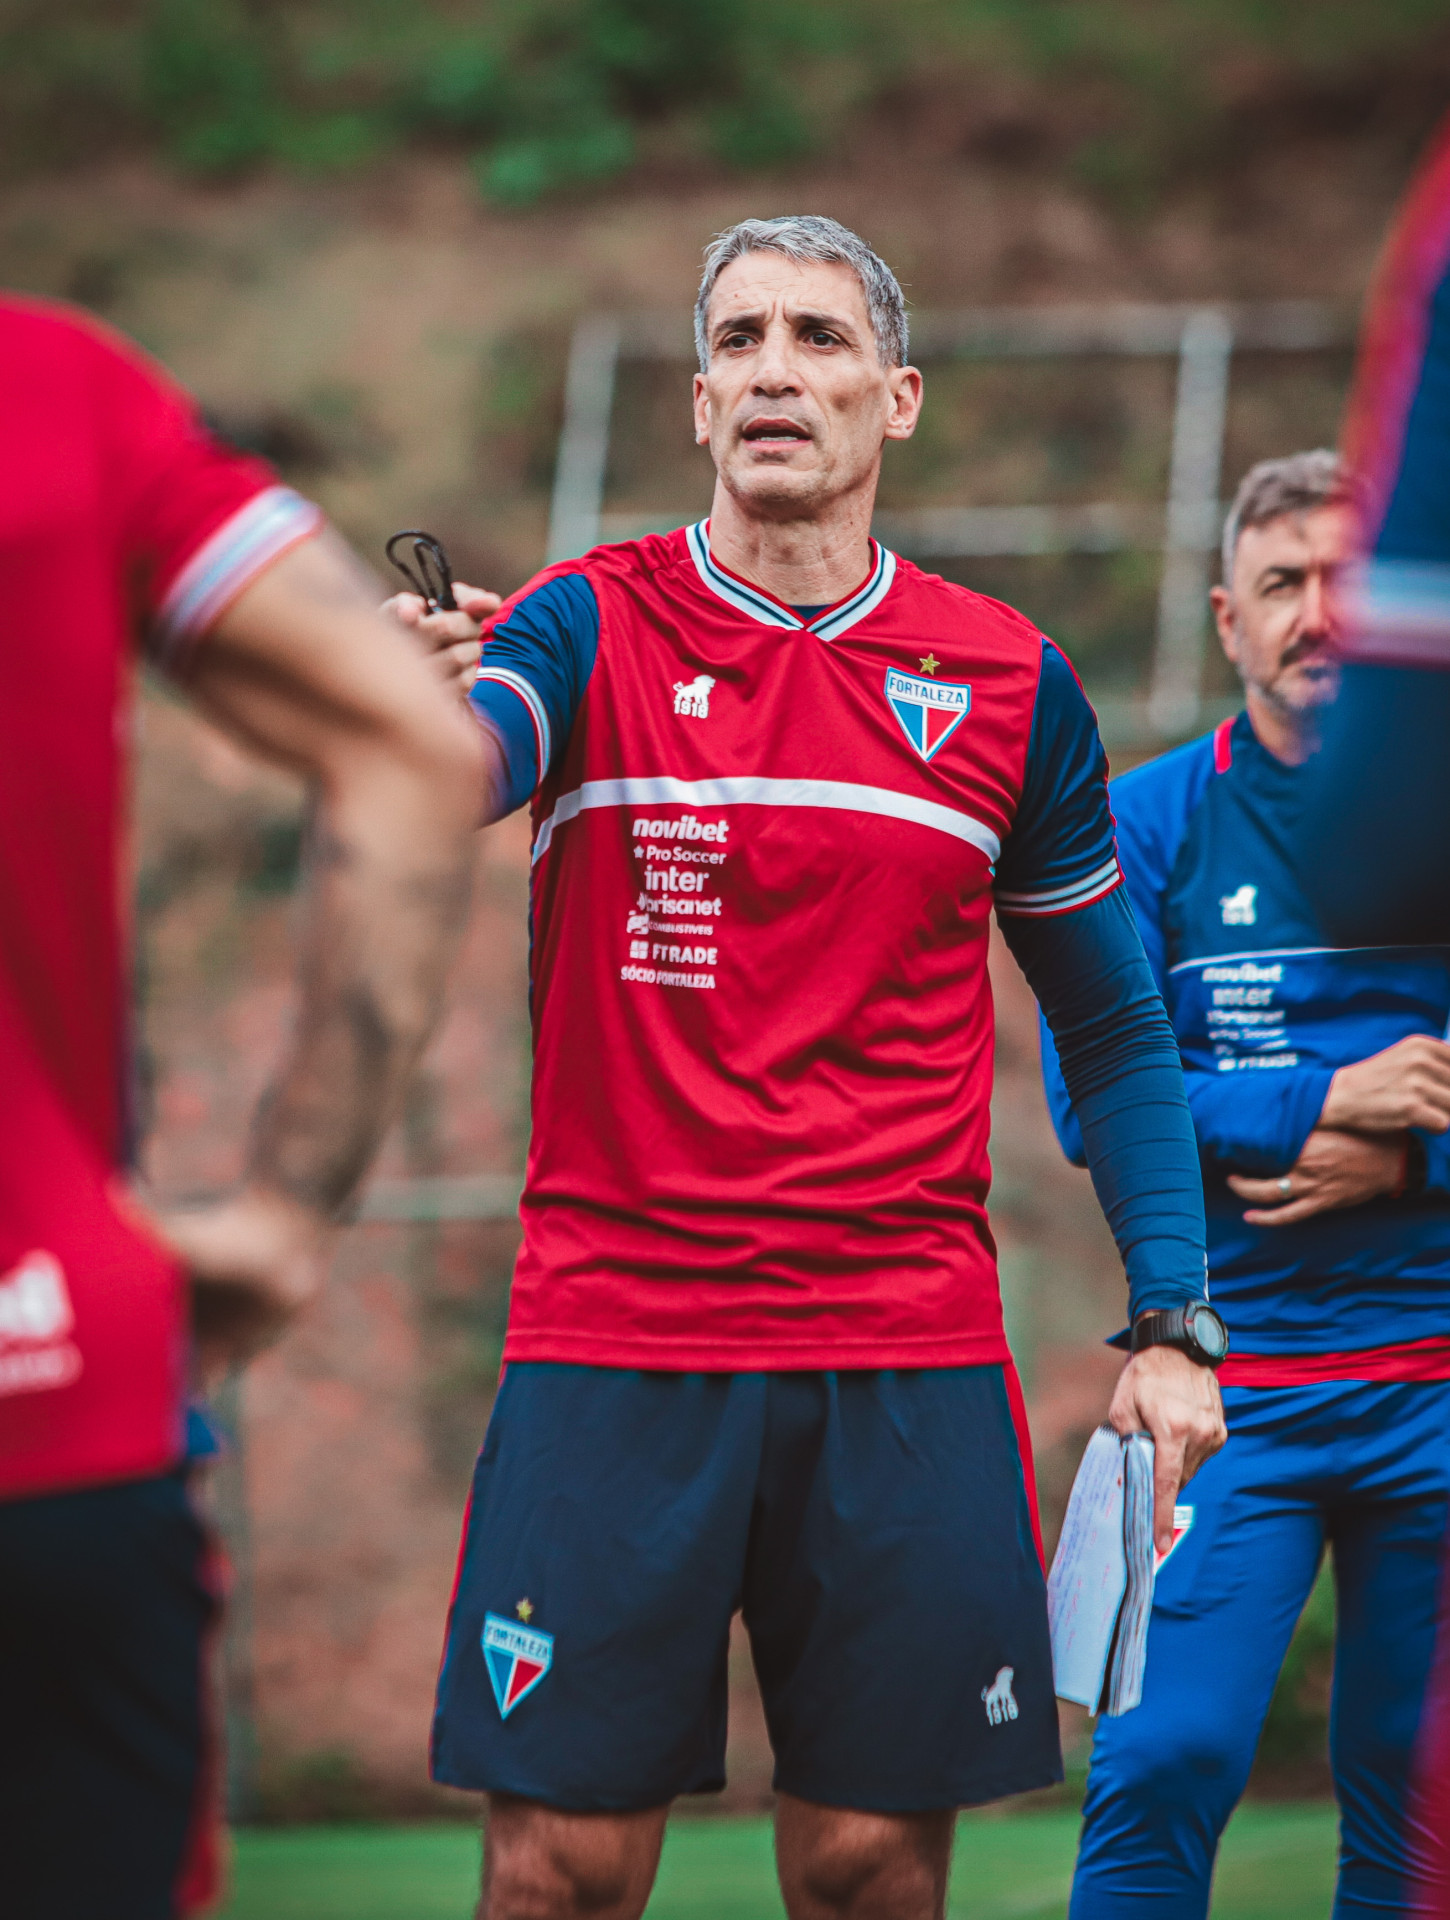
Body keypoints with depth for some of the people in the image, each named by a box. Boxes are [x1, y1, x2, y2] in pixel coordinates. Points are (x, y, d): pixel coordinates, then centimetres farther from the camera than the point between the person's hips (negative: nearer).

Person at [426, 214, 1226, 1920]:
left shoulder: (1010, 682, 8)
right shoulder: (594, 628, 2)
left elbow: (1111, 1026, 15)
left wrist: (1170, 1326, 8)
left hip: (910, 1361, 2)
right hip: (612, 1345, -1)